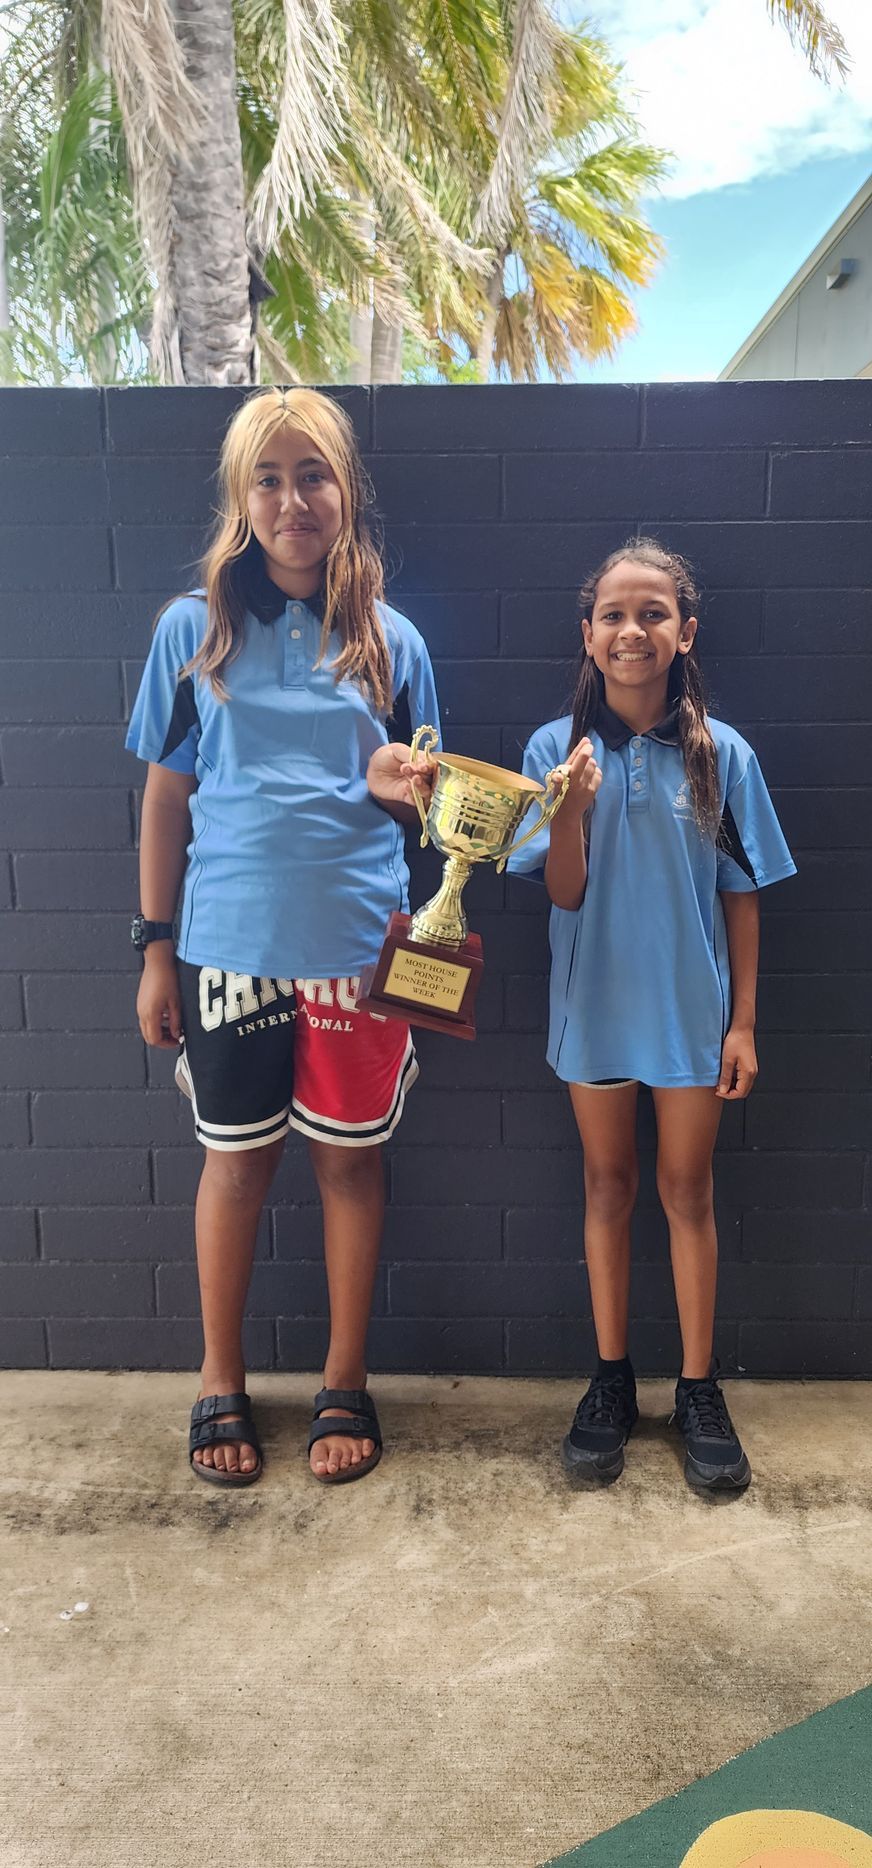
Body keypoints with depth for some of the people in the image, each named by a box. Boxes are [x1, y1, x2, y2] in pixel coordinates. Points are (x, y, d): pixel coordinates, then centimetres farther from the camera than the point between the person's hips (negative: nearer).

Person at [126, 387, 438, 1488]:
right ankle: (221, 1381, 29)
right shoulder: (193, 629, 2)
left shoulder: (388, 640, 5)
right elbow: (166, 798, 4)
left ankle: (345, 1382, 27)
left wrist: (401, 783, -12)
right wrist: (156, 950, 1)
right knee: (236, 1158, 10)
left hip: (357, 942, 1)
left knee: (351, 1157, 9)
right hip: (229, 940, 0)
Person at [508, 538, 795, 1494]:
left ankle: (699, 1389, 25)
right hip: (595, 1004, 1)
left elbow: (741, 897, -1)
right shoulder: (557, 749, -5)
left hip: (691, 1008, 0)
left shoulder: (722, 754, -5)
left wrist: (743, 1022, -3)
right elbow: (564, 893, -6)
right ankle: (611, 1381, 27)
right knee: (608, 1186, 13)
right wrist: (573, 807, -24)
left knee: (686, 1191, 10)